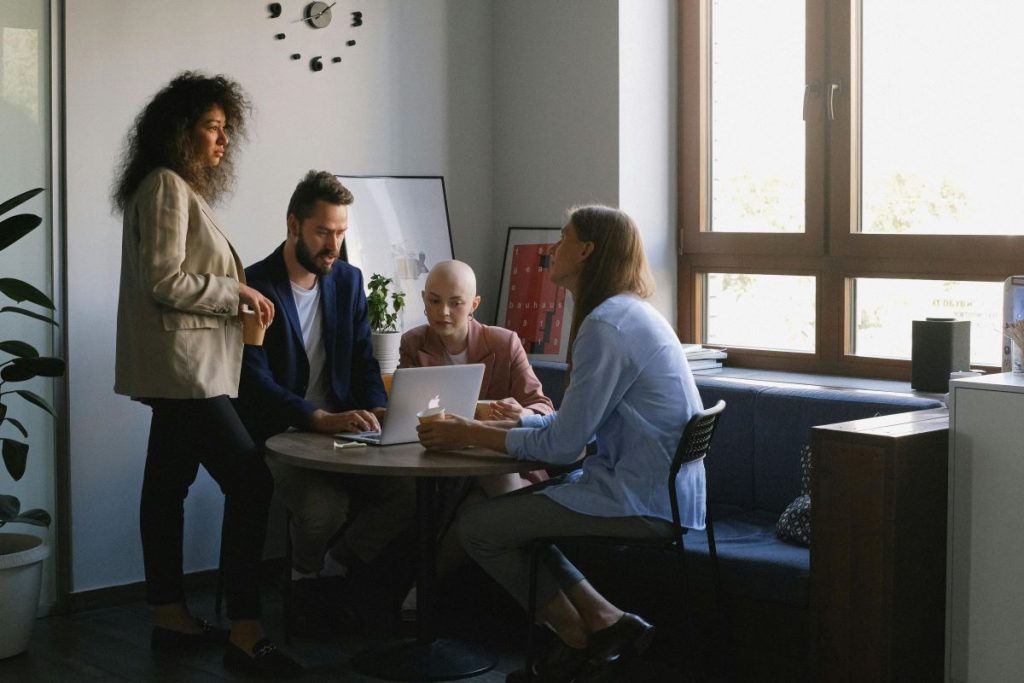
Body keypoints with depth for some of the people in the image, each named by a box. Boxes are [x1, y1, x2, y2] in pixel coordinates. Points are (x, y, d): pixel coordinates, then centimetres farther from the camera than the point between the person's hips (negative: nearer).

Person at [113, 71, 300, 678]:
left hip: (184, 371, 11)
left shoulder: (182, 188, 19)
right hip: (182, 368, -11)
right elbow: (165, 282, -18)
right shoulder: (165, 185, -11)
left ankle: (171, 617, 19)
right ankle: (245, 634, -13)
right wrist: (236, 293, -12)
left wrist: (238, 293, 12)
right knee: (251, 483, -14)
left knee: (169, 484, 12)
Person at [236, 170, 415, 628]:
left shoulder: (348, 281, 10)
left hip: (340, 427, 6)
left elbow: (363, 360, 13)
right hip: (277, 432, -5)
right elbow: (255, 381, -18)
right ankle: (306, 575, 3)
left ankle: (328, 574, 3)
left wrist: (376, 409, -10)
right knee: (324, 506, -32)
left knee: (404, 494, -18)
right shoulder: (255, 288, -10)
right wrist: (320, 419, -32)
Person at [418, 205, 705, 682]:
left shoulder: (605, 326, -19)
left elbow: (561, 445, -18)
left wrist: (471, 435, -5)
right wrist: (491, 425, 10)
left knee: (478, 527, -4)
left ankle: (581, 641, 10)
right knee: (504, 509, 18)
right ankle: (603, 621, 11)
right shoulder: (628, 313, 13)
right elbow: (574, 422, 16)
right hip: (659, 489, 10)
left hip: (640, 502, -10)